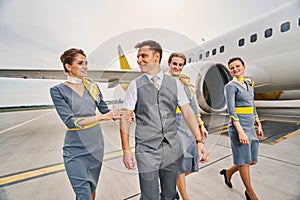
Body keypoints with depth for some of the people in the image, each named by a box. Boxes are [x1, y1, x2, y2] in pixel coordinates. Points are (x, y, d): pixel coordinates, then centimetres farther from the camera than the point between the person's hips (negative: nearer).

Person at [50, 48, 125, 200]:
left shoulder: (92, 87, 3)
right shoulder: (58, 90, -8)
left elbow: (105, 110, 7)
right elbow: (70, 121, -18)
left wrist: (120, 115, -11)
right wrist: (101, 117, -27)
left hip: (96, 145, 4)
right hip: (76, 149, -4)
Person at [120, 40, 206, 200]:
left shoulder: (175, 83, 2)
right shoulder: (135, 85, -3)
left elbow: (187, 111, 2)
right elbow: (125, 117, -4)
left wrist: (199, 140, -3)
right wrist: (126, 149, -7)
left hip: (172, 148, 3)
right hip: (146, 150, -2)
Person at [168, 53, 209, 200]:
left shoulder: (186, 82, 14)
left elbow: (193, 105, 16)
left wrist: (201, 125, 14)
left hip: (189, 125, 7)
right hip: (173, 124, -6)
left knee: (191, 166, 14)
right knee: (180, 163, 2)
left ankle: (173, 182, 41)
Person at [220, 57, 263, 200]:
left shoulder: (249, 84, 14)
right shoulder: (230, 86, -9)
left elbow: (252, 106, 19)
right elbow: (231, 110, -16)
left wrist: (259, 125, 16)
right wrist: (240, 131, -22)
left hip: (250, 127, 8)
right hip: (238, 126, -8)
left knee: (253, 160, 15)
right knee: (244, 161, 6)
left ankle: (228, 172, 37)